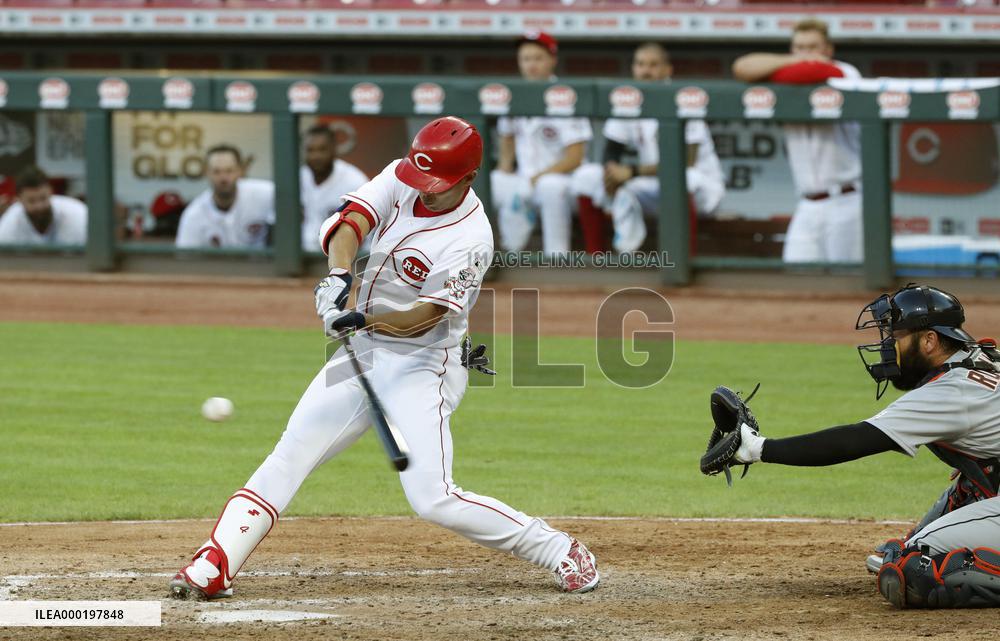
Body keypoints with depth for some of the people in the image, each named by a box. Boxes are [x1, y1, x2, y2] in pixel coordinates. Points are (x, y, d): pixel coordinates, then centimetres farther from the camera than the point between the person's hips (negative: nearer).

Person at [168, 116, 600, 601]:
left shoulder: (471, 241, -22)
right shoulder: (401, 180, -4)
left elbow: (423, 317, -24)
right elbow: (350, 221, -16)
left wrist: (364, 321, -39)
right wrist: (338, 277, -35)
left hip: (422, 366, -6)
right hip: (363, 351, 7)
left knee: (433, 499, -15)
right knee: (288, 457, 0)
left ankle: (561, 553, -3)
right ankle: (212, 568, -1)